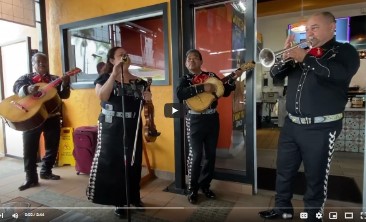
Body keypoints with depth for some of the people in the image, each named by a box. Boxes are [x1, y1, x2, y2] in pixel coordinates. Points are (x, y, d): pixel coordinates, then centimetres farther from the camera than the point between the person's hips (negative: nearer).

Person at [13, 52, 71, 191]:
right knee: (30, 148, -1)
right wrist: (28, 89, -33)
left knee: (52, 146, 9)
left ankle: (46, 171, 26)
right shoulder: (26, 78, 7)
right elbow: (16, 87, -12)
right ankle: (31, 178, 9)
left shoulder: (55, 79, 9)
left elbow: (64, 96, -2)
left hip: (52, 117, 2)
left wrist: (65, 84, -21)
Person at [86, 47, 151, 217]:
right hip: (111, 128, -3)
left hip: (133, 128, 3)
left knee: (133, 163, 10)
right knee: (112, 163, 1)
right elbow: (102, 97, -19)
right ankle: (119, 202, 18)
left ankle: (134, 198, 29)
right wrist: (114, 74, -21)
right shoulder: (104, 77, 1)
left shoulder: (138, 81, 9)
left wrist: (148, 99, -9)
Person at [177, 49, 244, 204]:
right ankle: (192, 189, 14)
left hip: (212, 118, 4)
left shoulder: (211, 75, 10)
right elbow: (179, 94, -21)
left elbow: (225, 92, 12)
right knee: (195, 155, -3)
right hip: (195, 120, -4)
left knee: (211, 154, 11)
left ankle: (204, 185, 28)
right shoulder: (185, 79, 0)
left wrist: (233, 79, -2)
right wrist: (202, 88, -25)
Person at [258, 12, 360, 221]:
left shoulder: (344, 51, 1)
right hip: (291, 124, 5)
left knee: (316, 178, 8)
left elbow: (340, 73, -21)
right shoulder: (302, 52, 14)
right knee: (284, 171, 14)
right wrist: (286, 56, -9)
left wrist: (305, 58, -18)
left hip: (321, 128, -5)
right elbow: (275, 74, 9)